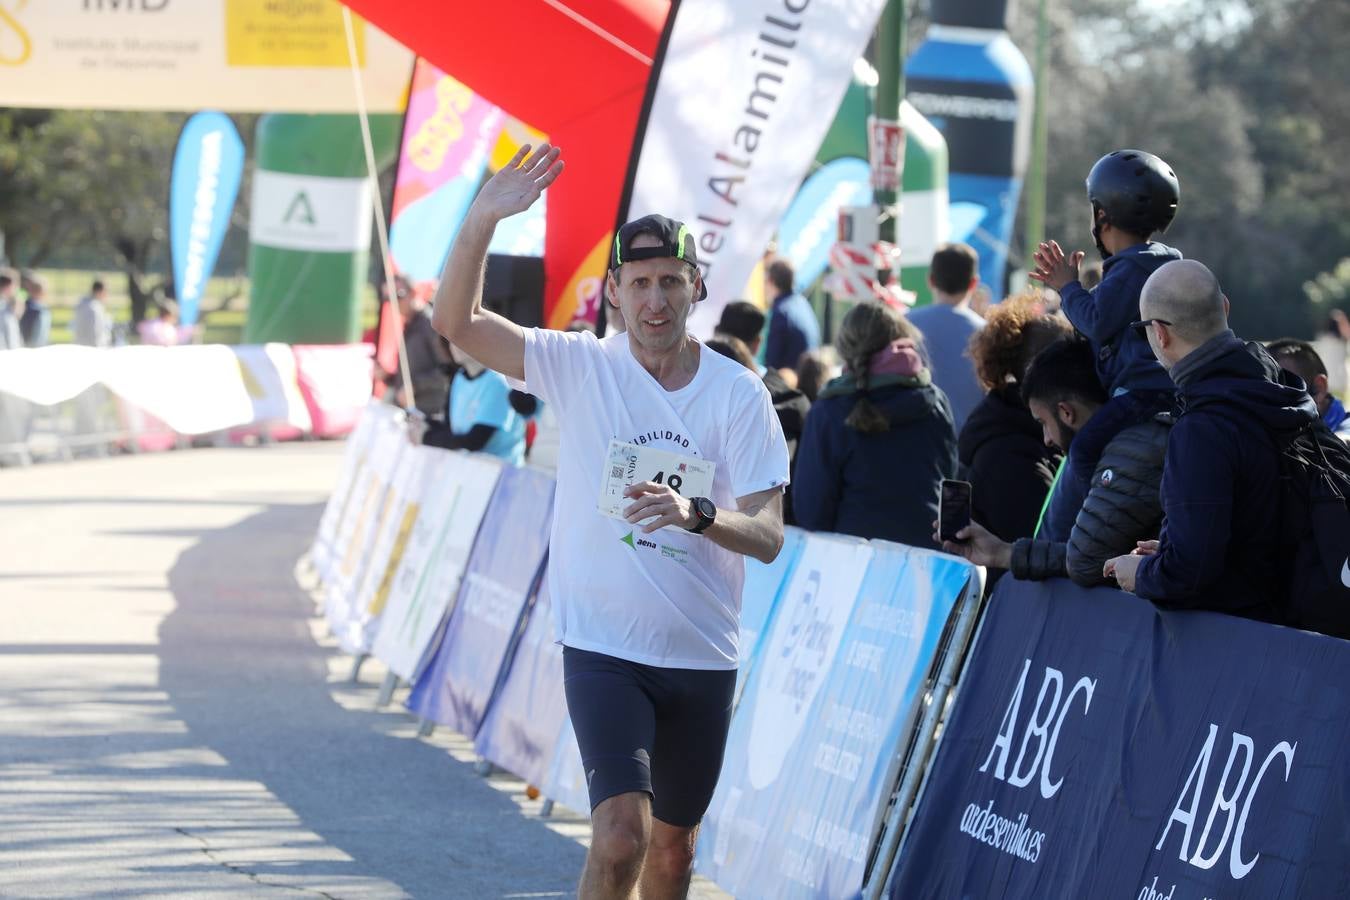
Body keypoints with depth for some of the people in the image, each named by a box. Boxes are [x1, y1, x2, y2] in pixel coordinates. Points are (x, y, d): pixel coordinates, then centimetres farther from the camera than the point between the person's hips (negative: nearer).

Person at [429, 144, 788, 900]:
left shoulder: (739, 393, -4)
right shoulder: (579, 367, -4)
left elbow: (768, 536, -9)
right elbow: (456, 321, -14)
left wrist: (697, 515, -30)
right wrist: (483, 220, -27)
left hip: (703, 658, 2)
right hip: (604, 648, -2)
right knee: (621, 837, -18)